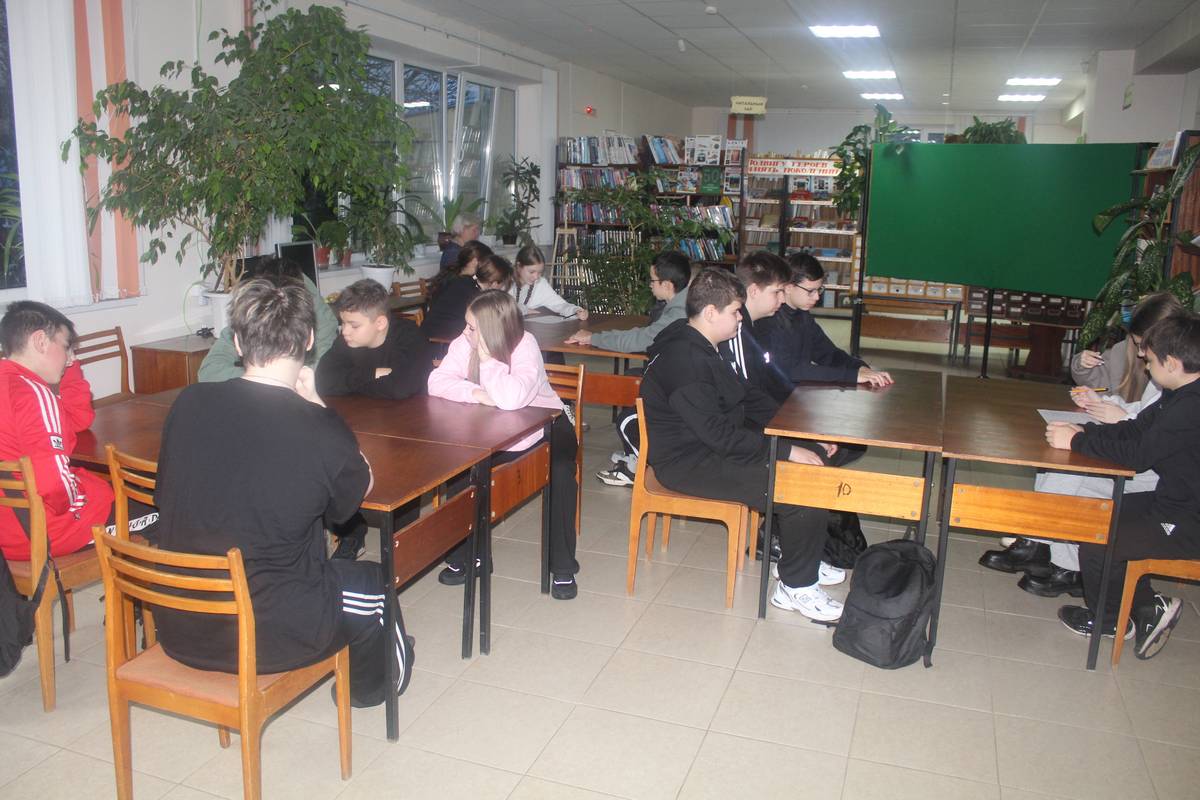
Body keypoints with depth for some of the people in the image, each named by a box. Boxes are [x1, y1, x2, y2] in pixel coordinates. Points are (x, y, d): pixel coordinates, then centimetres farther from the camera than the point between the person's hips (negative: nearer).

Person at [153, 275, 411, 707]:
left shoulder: (188, 403, -8)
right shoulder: (321, 431, -21)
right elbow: (360, 488, 1)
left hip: (177, 631, 5)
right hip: (267, 638, -5)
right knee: (372, 583, 25)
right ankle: (368, 687, 52)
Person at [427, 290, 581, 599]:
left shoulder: (525, 345, -25)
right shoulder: (465, 343, -11)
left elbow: (511, 399, -40)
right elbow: (436, 382, -18)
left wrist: (487, 356, -34)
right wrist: (475, 393, -30)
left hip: (544, 427, -4)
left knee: (560, 473, -29)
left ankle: (563, 568, -11)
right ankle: (465, 553, 2)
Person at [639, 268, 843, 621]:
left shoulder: (702, 350, 11)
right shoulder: (683, 360, -23)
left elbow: (750, 398, 15)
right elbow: (719, 433, -27)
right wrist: (786, 451, -23)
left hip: (710, 448, 11)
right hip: (687, 463, -11)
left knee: (808, 463, 10)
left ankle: (800, 561, 23)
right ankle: (796, 588, -1)